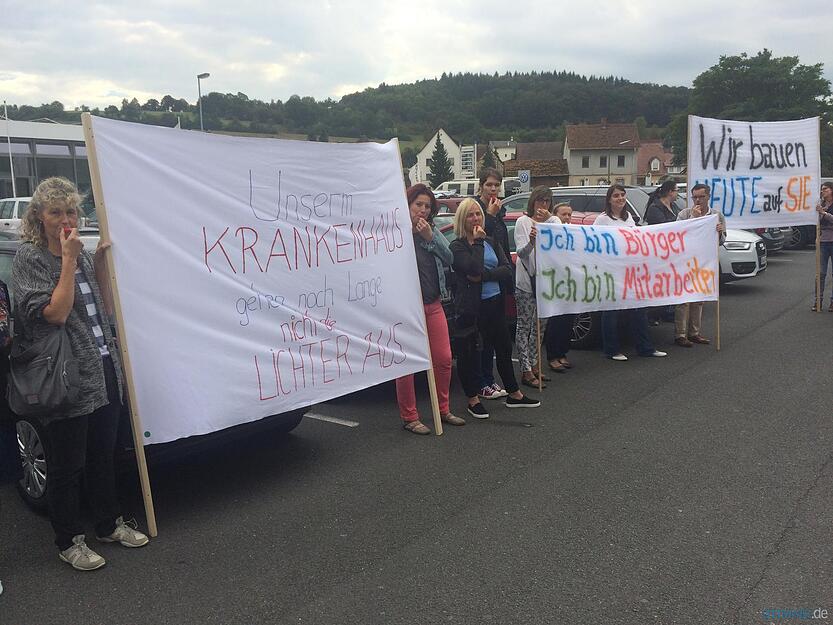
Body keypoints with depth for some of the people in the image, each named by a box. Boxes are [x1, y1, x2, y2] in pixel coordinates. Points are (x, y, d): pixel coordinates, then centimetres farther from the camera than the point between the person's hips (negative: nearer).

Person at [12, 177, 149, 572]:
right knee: (68, 465, 5)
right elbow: (55, 313, -17)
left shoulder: (81, 254, 12)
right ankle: (69, 542, 21)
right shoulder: (29, 257, -8)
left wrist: (99, 262, 2)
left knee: (103, 456, 18)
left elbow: (106, 308, 12)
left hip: (104, 370, 7)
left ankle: (109, 525, 33)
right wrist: (69, 262, -17)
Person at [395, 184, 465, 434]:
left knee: (444, 359, 9)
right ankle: (409, 418, 14)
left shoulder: (433, 231, 10)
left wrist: (429, 237, -12)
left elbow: (448, 259, -2)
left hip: (433, 305, 6)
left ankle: (443, 409, 27)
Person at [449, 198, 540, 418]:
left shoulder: (491, 243, 11)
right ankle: (473, 400, 17)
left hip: (494, 303, 6)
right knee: (468, 352, 3)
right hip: (469, 306, -6)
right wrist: (477, 241, -12)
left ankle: (514, 394, 30)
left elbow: (507, 270, -1)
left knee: (504, 347, 15)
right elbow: (473, 268, -23)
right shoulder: (457, 246, -7)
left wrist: (483, 275, -16)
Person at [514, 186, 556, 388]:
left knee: (538, 325, 12)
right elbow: (521, 252, -10)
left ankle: (533, 365, 23)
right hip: (525, 280, -5)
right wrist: (530, 242, -30)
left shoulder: (553, 221, 9)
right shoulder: (523, 222, -1)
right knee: (524, 325, -2)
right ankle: (526, 371, 0)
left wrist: (549, 220, -20)